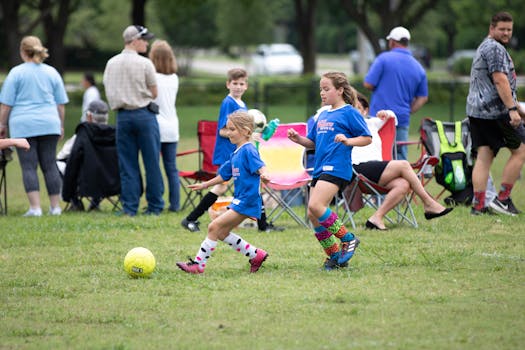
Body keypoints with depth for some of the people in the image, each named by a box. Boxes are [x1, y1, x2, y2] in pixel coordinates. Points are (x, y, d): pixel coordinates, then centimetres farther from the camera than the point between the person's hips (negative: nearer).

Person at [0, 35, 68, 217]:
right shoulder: (52, 73, 9)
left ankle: (35, 207, -11)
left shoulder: (16, 73, -2)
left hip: (23, 125, -3)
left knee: (28, 167, -3)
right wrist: (60, 126, 21)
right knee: (50, 165, 8)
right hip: (49, 124, 3)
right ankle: (55, 206, 8)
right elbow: (61, 103, 13)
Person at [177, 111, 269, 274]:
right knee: (222, 232, 11)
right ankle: (256, 255, 17)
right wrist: (205, 185, 34)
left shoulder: (248, 150, -13)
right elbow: (224, 175, 27)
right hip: (239, 200, 10)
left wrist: (263, 175, -50)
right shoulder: (235, 154, 16)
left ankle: (198, 263, -8)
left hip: (247, 201, -10)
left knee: (214, 227, -12)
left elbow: (259, 166, -28)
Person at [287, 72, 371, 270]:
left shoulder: (349, 113, -3)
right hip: (319, 169, 9)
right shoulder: (322, 116, 20)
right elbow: (313, 142, 26)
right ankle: (335, 256, 13)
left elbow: (367, 138, -6)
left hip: (336, 168, -9)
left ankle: (348, 239, -9)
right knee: (313, 216, 3)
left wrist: (348, 141, -22)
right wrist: (298, 139, 8)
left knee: (315, 206, -23)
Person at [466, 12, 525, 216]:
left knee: (483, 157, 4)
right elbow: (500, 80, -20)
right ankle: (503, 199, -1)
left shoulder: (483, 48, 24)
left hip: (476, 111, 10)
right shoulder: (495, 49, -10)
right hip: (495, 111, -10)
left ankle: (478, 205, -3)